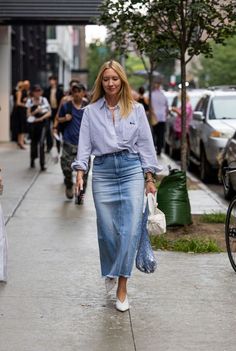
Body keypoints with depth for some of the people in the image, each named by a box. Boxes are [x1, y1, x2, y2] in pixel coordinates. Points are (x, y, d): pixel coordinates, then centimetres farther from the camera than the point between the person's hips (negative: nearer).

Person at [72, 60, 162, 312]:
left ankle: (122, 286, -2)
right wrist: (80, 171, -9)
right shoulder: (90, 112, 9)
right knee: (107, 230, 1)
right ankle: (110, 272, 30)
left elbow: (145, 144, 8)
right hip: (103, 171, 1)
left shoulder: (136, 109, 8)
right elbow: (85, 144, 5)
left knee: (130, 229, -9)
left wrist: (149, 177, 3)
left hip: (131, 168, -1)